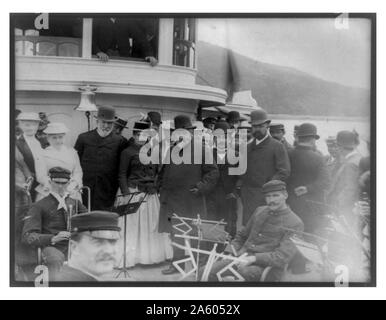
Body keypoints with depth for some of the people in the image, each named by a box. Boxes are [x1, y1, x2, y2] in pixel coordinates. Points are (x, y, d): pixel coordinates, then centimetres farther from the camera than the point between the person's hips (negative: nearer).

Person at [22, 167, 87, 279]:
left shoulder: (75, 202, 21)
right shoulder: (39, 206, 11)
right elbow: (28, 236, 1)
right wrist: (53, 238, -17)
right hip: (52, 247, -3)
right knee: (56, 261, -38)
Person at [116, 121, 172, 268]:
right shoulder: (127, 152, -3)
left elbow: (157, 172, 14)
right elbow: (122, 174, -6)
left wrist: (157, 188, 4)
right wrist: (126, 194, -14)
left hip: (151, 194, 5)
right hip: (133, 193, -5)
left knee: (151, 225, 10)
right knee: (132, 226, 0)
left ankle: (150, 254, 23)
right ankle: (128, 257, 10)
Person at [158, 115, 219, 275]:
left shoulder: (201, 150, -3)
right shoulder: (170, 150, 11)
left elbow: (213, 172, -3)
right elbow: (162, 172, 21)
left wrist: (201, 187, -12)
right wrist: (162, 189, 10)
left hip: (192, 202, -4)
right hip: (172, 201, 5)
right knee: (175, 233, 10)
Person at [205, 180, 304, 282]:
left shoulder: (295, 223, -4)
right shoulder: (259, 211, 16)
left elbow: (283, 255, -16)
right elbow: (242, 235, 27)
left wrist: (253, 259, -25)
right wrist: (233, 250, 7)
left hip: (266, 266, -5)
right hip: (242, 258, 5)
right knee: (210, 272, -18)